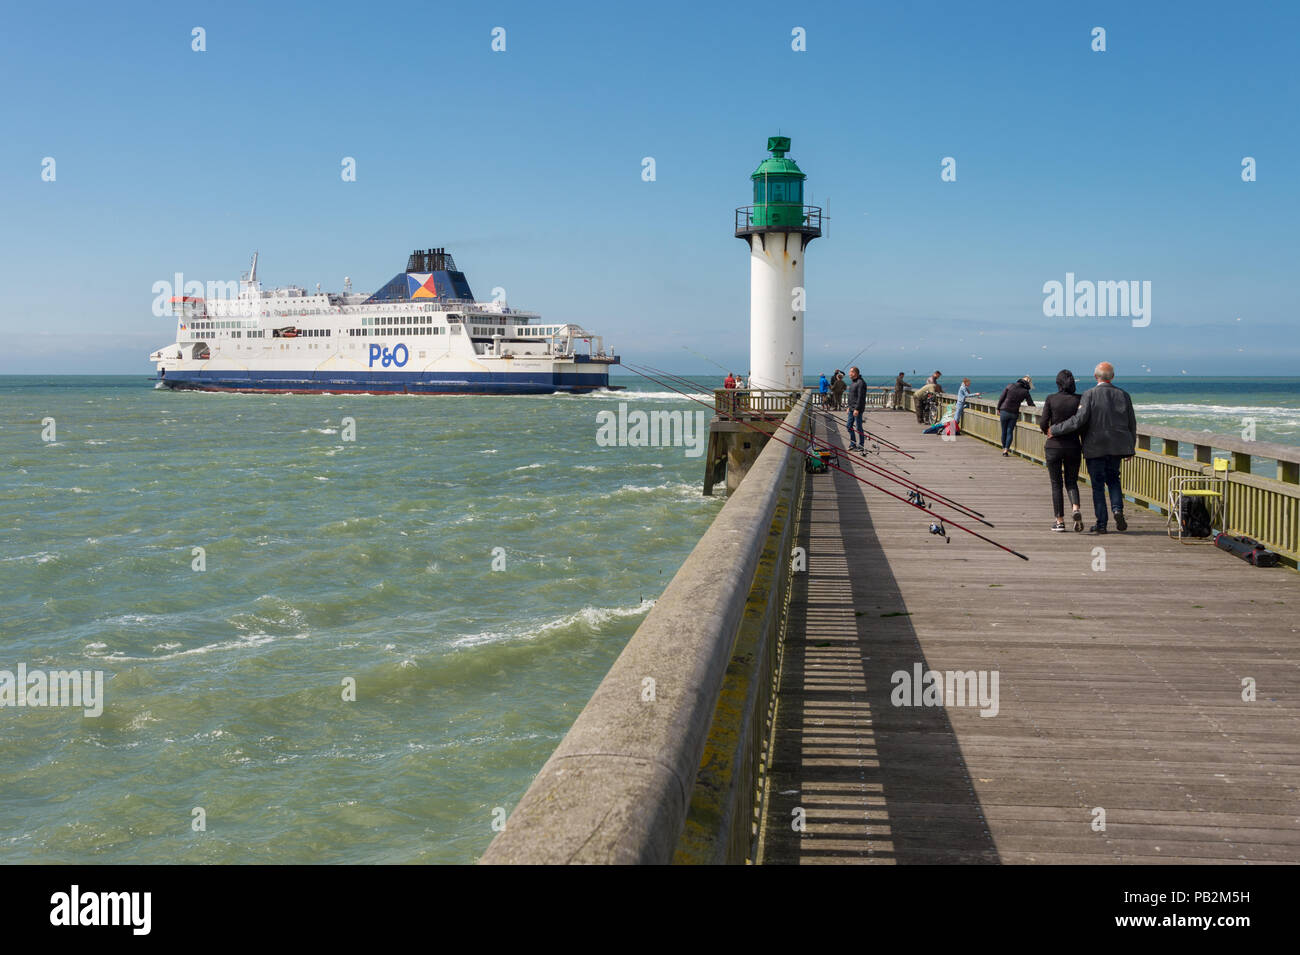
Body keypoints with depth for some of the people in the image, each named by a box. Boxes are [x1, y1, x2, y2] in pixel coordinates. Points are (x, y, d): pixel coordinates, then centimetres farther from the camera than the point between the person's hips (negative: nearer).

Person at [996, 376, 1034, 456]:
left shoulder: (1010, 386, -4)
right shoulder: (1025, 391, -6)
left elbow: (1001, 398, -1)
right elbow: (1031, 404, 1)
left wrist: (998, 408, 8)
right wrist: (1035, 407, 20)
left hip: (1004, 411, 1)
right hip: (1014, 413, -1)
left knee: (1004, 431, 13)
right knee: (1010, 431, 8)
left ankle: (1004, 448, 25)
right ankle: (1006, 449, -1)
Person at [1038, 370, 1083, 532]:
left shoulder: (1051, 399, -7)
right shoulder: (1079, 399, -3)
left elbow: (1043, 423, -10)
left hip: (1054, 446, -1)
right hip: (1073, 446, 1)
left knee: (1056, 484, 8)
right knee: (1071, 482, 13)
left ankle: (1060, 521, 8)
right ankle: (1076, 509, -13)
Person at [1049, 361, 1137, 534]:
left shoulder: (1090, 394, -11)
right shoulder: (1123, 395, 3)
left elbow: (1079, 419, -20)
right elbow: (1132, 423, 7)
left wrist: (1055, 429, -10)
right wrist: (1131, 446, 19)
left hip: (1095, 447, -4)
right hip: (1117, 446, 4)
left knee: (1098, 484, 4)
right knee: (1113, 478, 20)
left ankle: (1101, 524, 6)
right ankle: (1118, 509, -3)